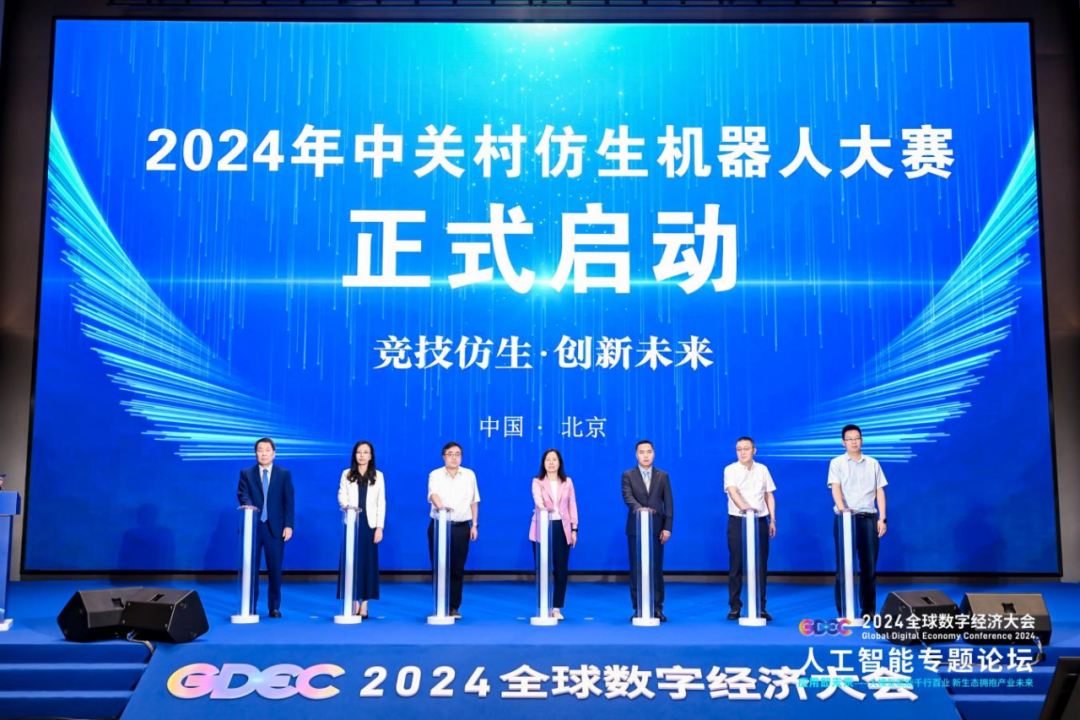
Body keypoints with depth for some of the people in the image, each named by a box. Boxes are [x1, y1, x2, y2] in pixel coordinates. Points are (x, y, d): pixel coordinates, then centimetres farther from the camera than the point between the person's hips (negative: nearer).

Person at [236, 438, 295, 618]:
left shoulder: (284, 474, 7)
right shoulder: (246, 473, 8)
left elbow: (288, 501, 2)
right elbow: (243, 494, -6)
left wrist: (288, 525, -6)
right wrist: (248, 505, -29)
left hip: (275, 528, 0)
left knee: (275, 569, 2)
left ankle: (274, 607, 12)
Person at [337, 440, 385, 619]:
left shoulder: (378, 476, 7)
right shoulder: (347, 474, 8)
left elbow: (381, 503, 4)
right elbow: (341, 496, 1)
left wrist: (379, 527, -4)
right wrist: (347, 506, -22)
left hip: (369, 524, 0)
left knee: (368, 562, 0)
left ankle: (364, 605, 3)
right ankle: (353, 603, 3)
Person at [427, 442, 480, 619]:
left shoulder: (469, 475, 7)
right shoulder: (435, 475, -2)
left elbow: (474, 501, 11)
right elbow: (433, 493, -22)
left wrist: (475, 525, 5)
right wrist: (439, 506, -43)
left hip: (461, 527, 2)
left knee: (457, 568, 3)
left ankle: (454, 607, 11)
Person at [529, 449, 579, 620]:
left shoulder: (567, 482, 9)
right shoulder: (537, 482, 1)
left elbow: (572, 505, 9)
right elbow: (537, 497, -20)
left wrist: (574, 529, 4)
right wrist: (542, 506, -43)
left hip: (561, 528, 2)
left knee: (561, 569, 0)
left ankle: (557, 608, 10)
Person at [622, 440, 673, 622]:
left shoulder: (663, 476, 8)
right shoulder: (628, 475, 3)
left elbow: (668, 503, 4)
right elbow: (627, 497, -12)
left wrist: (667, 527, -4)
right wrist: (639, 508, -33)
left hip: (656, 528, 1)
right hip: (635, 528, -1)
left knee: (656, 568, 2)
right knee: (636, 569, 2)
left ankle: (657, 608, 8)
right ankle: (638, 608, 8)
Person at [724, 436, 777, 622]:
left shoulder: (762, 470, 9)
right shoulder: (730, 470, -3)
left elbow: (769, 495, 13)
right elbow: (733, 491, -20)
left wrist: (772, 519, 6)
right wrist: (744, 507, -39)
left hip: (760, 521, 3)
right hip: (737, 521, -3)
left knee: (760, 565, 3)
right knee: (736, 565, 0)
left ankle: (760, 607, 10)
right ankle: (735, 607, 8)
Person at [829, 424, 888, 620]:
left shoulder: (873, 463, 12)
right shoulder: (837, 463, 4)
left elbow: (879, 492, 11)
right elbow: (836, 488, -9)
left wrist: (882, 518, 2)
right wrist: (842, 508, -27)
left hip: (868, 518, 2)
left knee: (869, 565, 4)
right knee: (844, 565, 0)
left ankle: (868, 609, 13)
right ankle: (843, 611, 6)